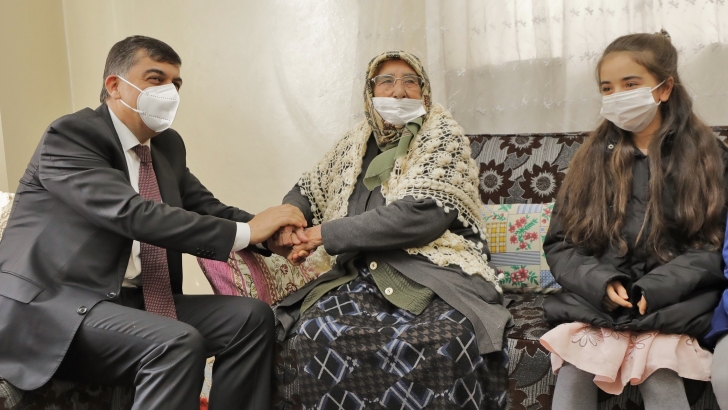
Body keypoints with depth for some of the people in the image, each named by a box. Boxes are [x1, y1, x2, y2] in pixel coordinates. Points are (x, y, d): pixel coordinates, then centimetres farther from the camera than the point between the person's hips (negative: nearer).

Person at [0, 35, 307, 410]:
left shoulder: (168, 145, 13)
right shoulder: (69, 135, -12)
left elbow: (205, 209, 14)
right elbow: (135, 215, -25)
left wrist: (274, 232, -7)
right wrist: (245, 231, -24)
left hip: (131, 303, 8)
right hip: (50, 307, -8)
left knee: (250, 316, -7)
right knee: (178, 343, -31)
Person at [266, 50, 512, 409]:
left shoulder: (443, 137, 0)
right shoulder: (356, 143, 16)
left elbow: (424, 215, -15)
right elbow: (308, 191, 30)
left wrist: (324, 235, -13)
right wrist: (287, 221, 4)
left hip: (435, 272, -4)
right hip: (364, 275, 4)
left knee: (444, 341, -35)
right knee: (315, 329, -26)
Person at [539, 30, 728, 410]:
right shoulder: (593, 157, 11)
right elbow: (560, 244, 7)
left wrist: (652, 290, -14)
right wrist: (602, 283, -12)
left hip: (671, 302, -1)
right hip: (593, 298, 2)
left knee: (660, 376, -30)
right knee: (572, 371, -25)